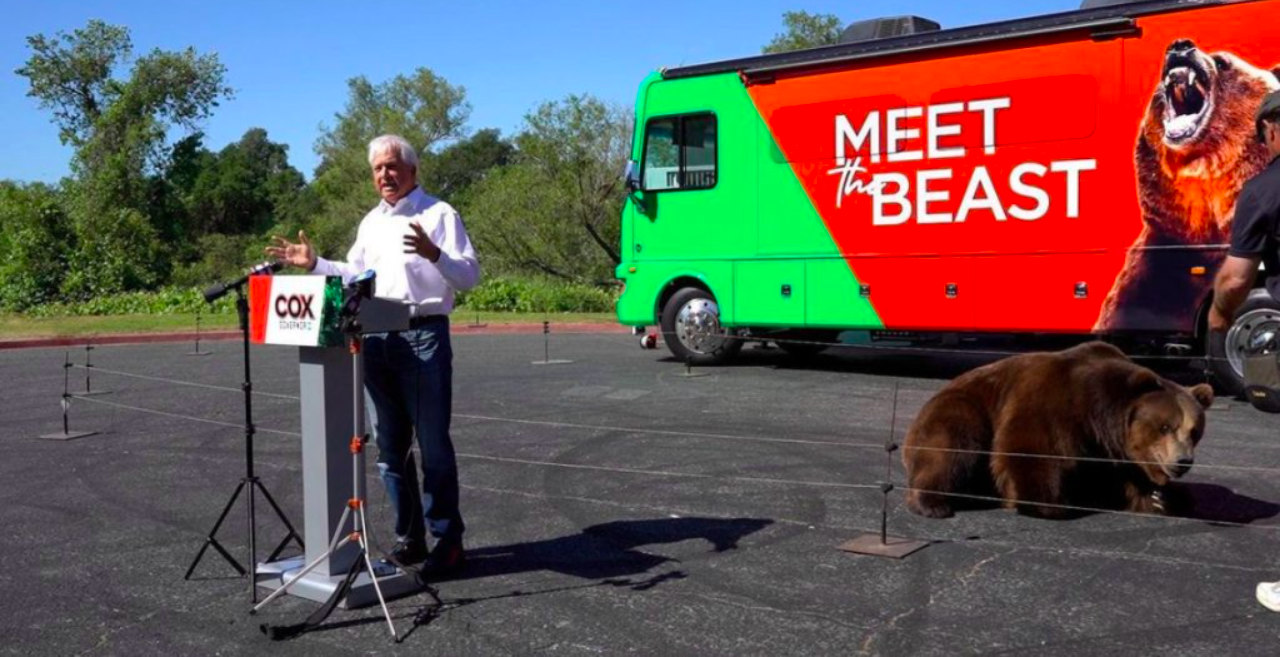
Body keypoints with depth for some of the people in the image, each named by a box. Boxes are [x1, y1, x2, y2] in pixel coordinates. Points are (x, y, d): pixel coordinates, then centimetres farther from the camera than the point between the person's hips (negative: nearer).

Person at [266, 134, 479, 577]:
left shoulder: (439, 214, -2)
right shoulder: (371, 222, 19)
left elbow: (469, 275, -10)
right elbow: (354, 276, 28)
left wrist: (434, 254, -27)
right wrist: (314, 264, 16)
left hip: (423, 336, -7)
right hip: (376, 339, 7)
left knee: (433, 445, -4)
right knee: (390, 446, 10)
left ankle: (447, 540, 4)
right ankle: (408, 537, 20)